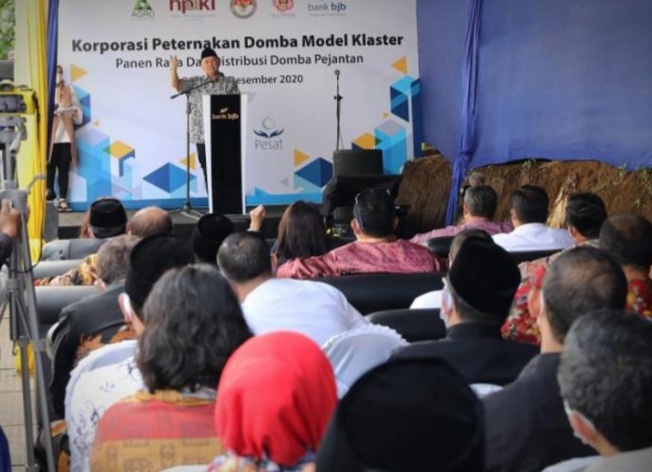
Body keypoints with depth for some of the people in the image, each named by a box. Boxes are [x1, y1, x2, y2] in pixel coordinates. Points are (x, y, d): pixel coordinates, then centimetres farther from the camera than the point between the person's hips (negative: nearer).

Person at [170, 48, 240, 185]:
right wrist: (173, 69, -18)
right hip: (203, 135, 1)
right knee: (208, 171, 4)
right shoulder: (195, 83, 10)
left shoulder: (229, 82, 7)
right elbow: (176, 84, 1)